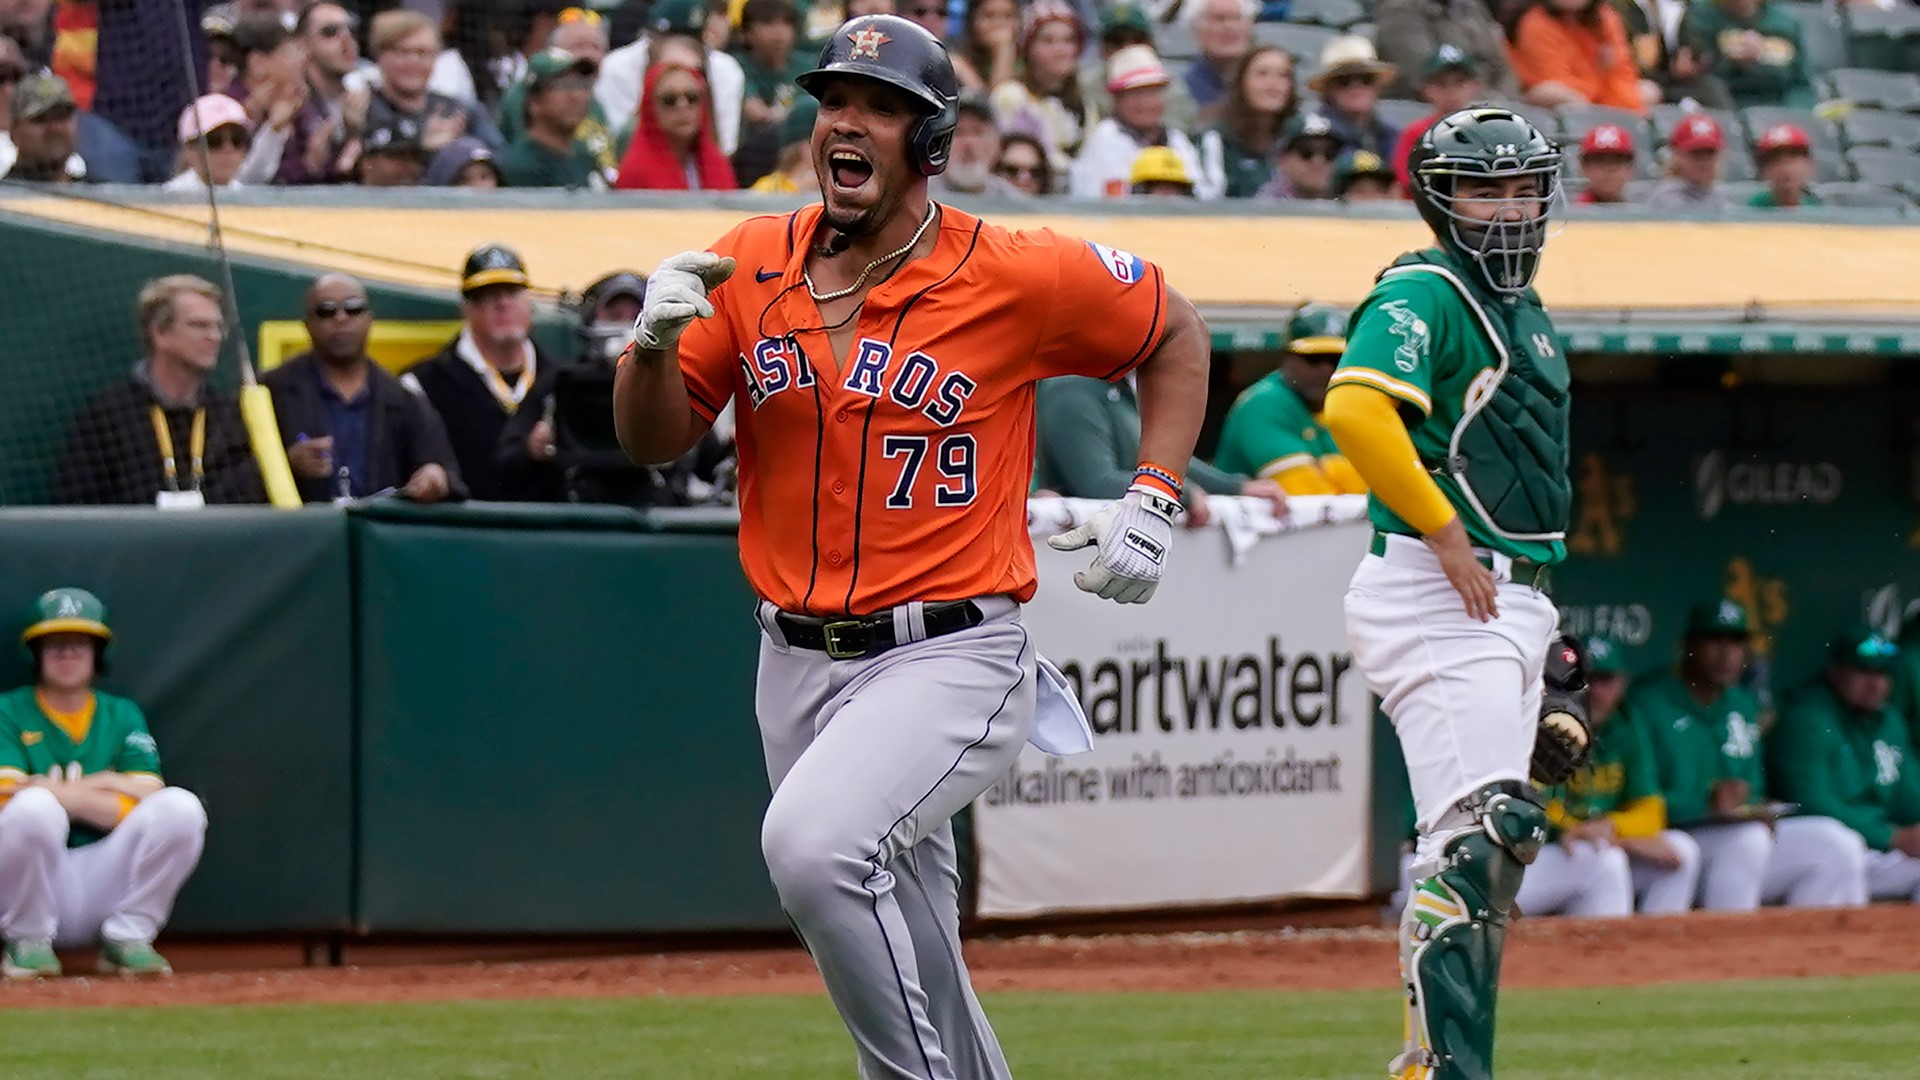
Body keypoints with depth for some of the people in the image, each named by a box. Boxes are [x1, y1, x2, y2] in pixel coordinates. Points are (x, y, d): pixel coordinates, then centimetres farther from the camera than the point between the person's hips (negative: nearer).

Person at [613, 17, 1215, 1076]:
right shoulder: (751, 264, 4)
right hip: (798, 661, 5)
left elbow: (1175, 334, 8)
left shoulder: (1017, 276, -7)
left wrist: (1152, 502, -1)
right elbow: (651, 439, 5)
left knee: (814, 842, -31)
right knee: (905, 960, 13)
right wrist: (656, 340, -15)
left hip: (950, 661, -5)